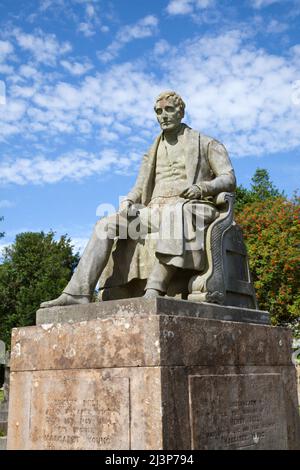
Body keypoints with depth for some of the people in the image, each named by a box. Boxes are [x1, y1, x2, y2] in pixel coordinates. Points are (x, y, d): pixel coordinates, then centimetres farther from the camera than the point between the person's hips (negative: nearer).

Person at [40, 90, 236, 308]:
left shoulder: (207, 144, 11)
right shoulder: (153, 153, 25)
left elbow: (229, 180, 0)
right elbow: (139, 189, 20)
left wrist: (200, 188, -21)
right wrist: (127, 202, -5)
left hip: (191, 210, -5)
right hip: (155, 212, 5)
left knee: (174, 213, -42)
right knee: (105, 225, -16)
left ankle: (154, 291, -50)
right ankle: (80, 292, -27)